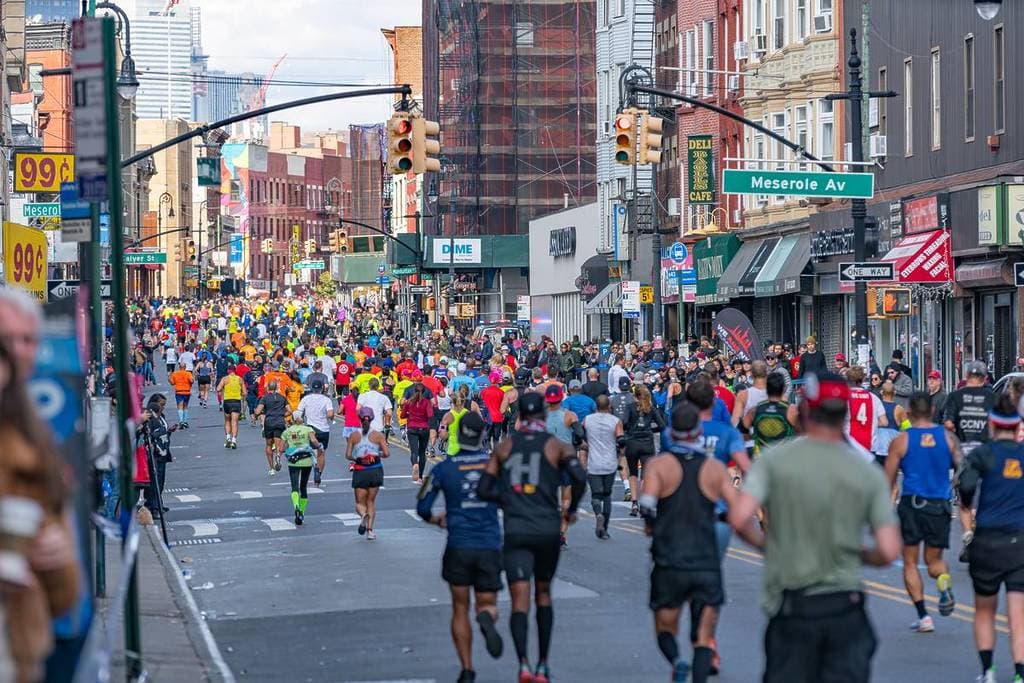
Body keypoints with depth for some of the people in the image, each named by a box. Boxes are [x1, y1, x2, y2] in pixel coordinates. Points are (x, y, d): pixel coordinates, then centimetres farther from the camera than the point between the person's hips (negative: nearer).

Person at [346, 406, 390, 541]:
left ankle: (363, 515, -26)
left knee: (360, 502, 9)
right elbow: (387, 453, -8)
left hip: (360, 472, -1)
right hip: (376, 470, 1)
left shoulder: (354, 435, -2)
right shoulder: (378, 435, -3)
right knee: (371, 501, 14)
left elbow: (348, 455, -5)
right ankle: (370, 529, 4)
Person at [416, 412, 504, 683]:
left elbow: (423, 508, 3)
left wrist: (437, 520, 23)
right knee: (487, 604, 12)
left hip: (458, 547, 0)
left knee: (460, 610, 13)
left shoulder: (444, 468, -3)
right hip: (490, 546, 0)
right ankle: (487, 620, -25)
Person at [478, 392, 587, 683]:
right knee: (543, 594, 18)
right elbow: (579, 477, -16)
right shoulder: (557, 446, 0)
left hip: (515, 531, 0)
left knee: (520, 601, -4)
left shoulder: (504, 447, 7)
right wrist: (571, 509, 0)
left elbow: (484, 489, 4)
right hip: (547, 530, 0)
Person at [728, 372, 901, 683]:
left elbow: (739, 518, -16)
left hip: (792, 607, 0)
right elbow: (889, 551, -7)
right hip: (846, 607, 1)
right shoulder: (869, 474, -1)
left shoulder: (775, 461, -5)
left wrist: (764, 544, 5)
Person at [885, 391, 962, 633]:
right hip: (940, 505, 2)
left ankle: (923, 616, 1)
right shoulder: (948, 437, 3)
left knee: (910, 562, 10)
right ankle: (944, 582, -16)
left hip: (911, 504, -2)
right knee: (934, 559, 18)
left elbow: (888, 481, 0)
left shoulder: (900, 441, -3)